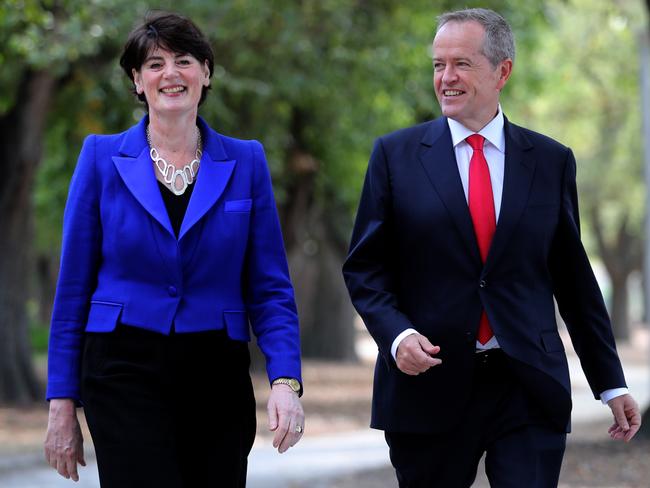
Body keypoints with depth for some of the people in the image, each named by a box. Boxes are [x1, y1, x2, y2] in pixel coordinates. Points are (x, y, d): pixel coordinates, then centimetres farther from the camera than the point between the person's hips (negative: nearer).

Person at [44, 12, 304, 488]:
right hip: (126, 373, -2)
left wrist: (286, 381, -12)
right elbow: (74, 287, 3)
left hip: (216, 376, 2)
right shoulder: (102, 157, 2)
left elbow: (270, 288, 3)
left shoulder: (246, 162, 5)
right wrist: (62, 404, -1)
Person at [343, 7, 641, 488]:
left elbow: (574, 278, 11)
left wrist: (611, 383, 10)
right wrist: (397, 334, -15)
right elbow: (365, 266, 4)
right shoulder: (396, 155, 4)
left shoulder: (552, 161, 7)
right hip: (429, 386, 0)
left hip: (530, 393, 1)